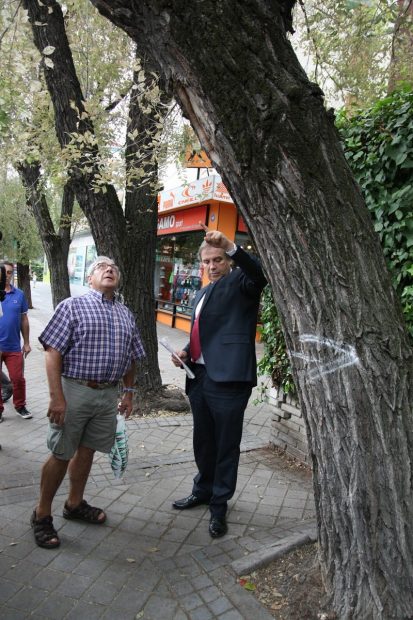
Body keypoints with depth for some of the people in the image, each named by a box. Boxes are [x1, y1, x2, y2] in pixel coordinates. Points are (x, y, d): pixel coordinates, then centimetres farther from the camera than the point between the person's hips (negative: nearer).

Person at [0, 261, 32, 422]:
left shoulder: (19, 294, 2)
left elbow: (24, 320, 7)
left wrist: (26, 343, 9)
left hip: (14, 347, 1)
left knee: (18, 379, 7)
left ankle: (20, 406, 25)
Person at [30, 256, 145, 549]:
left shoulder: (126, 314, 11)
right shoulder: (72, 306, -5)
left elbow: (131, 358, 18)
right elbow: (53, 353, -11)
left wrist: (129, 393, 16)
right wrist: (57, 397, -17)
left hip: (108, 395, 5)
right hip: (74, 391, -5)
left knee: (87, 451, 17)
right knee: (61, 455, 6)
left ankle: (75, 504, 37)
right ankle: (42, 514, 25)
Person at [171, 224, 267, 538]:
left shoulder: (240, 282, -3)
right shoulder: (202, 293, 20)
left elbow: (259, 274, -27)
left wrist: (231, 247, -38)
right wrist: (186, 352, 8)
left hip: (229, 379, -8)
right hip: (200, 377, 8)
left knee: (226, 445, 7)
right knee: (203, 441, 21)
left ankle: (219, 505, 24)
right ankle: (203, 490, 42)